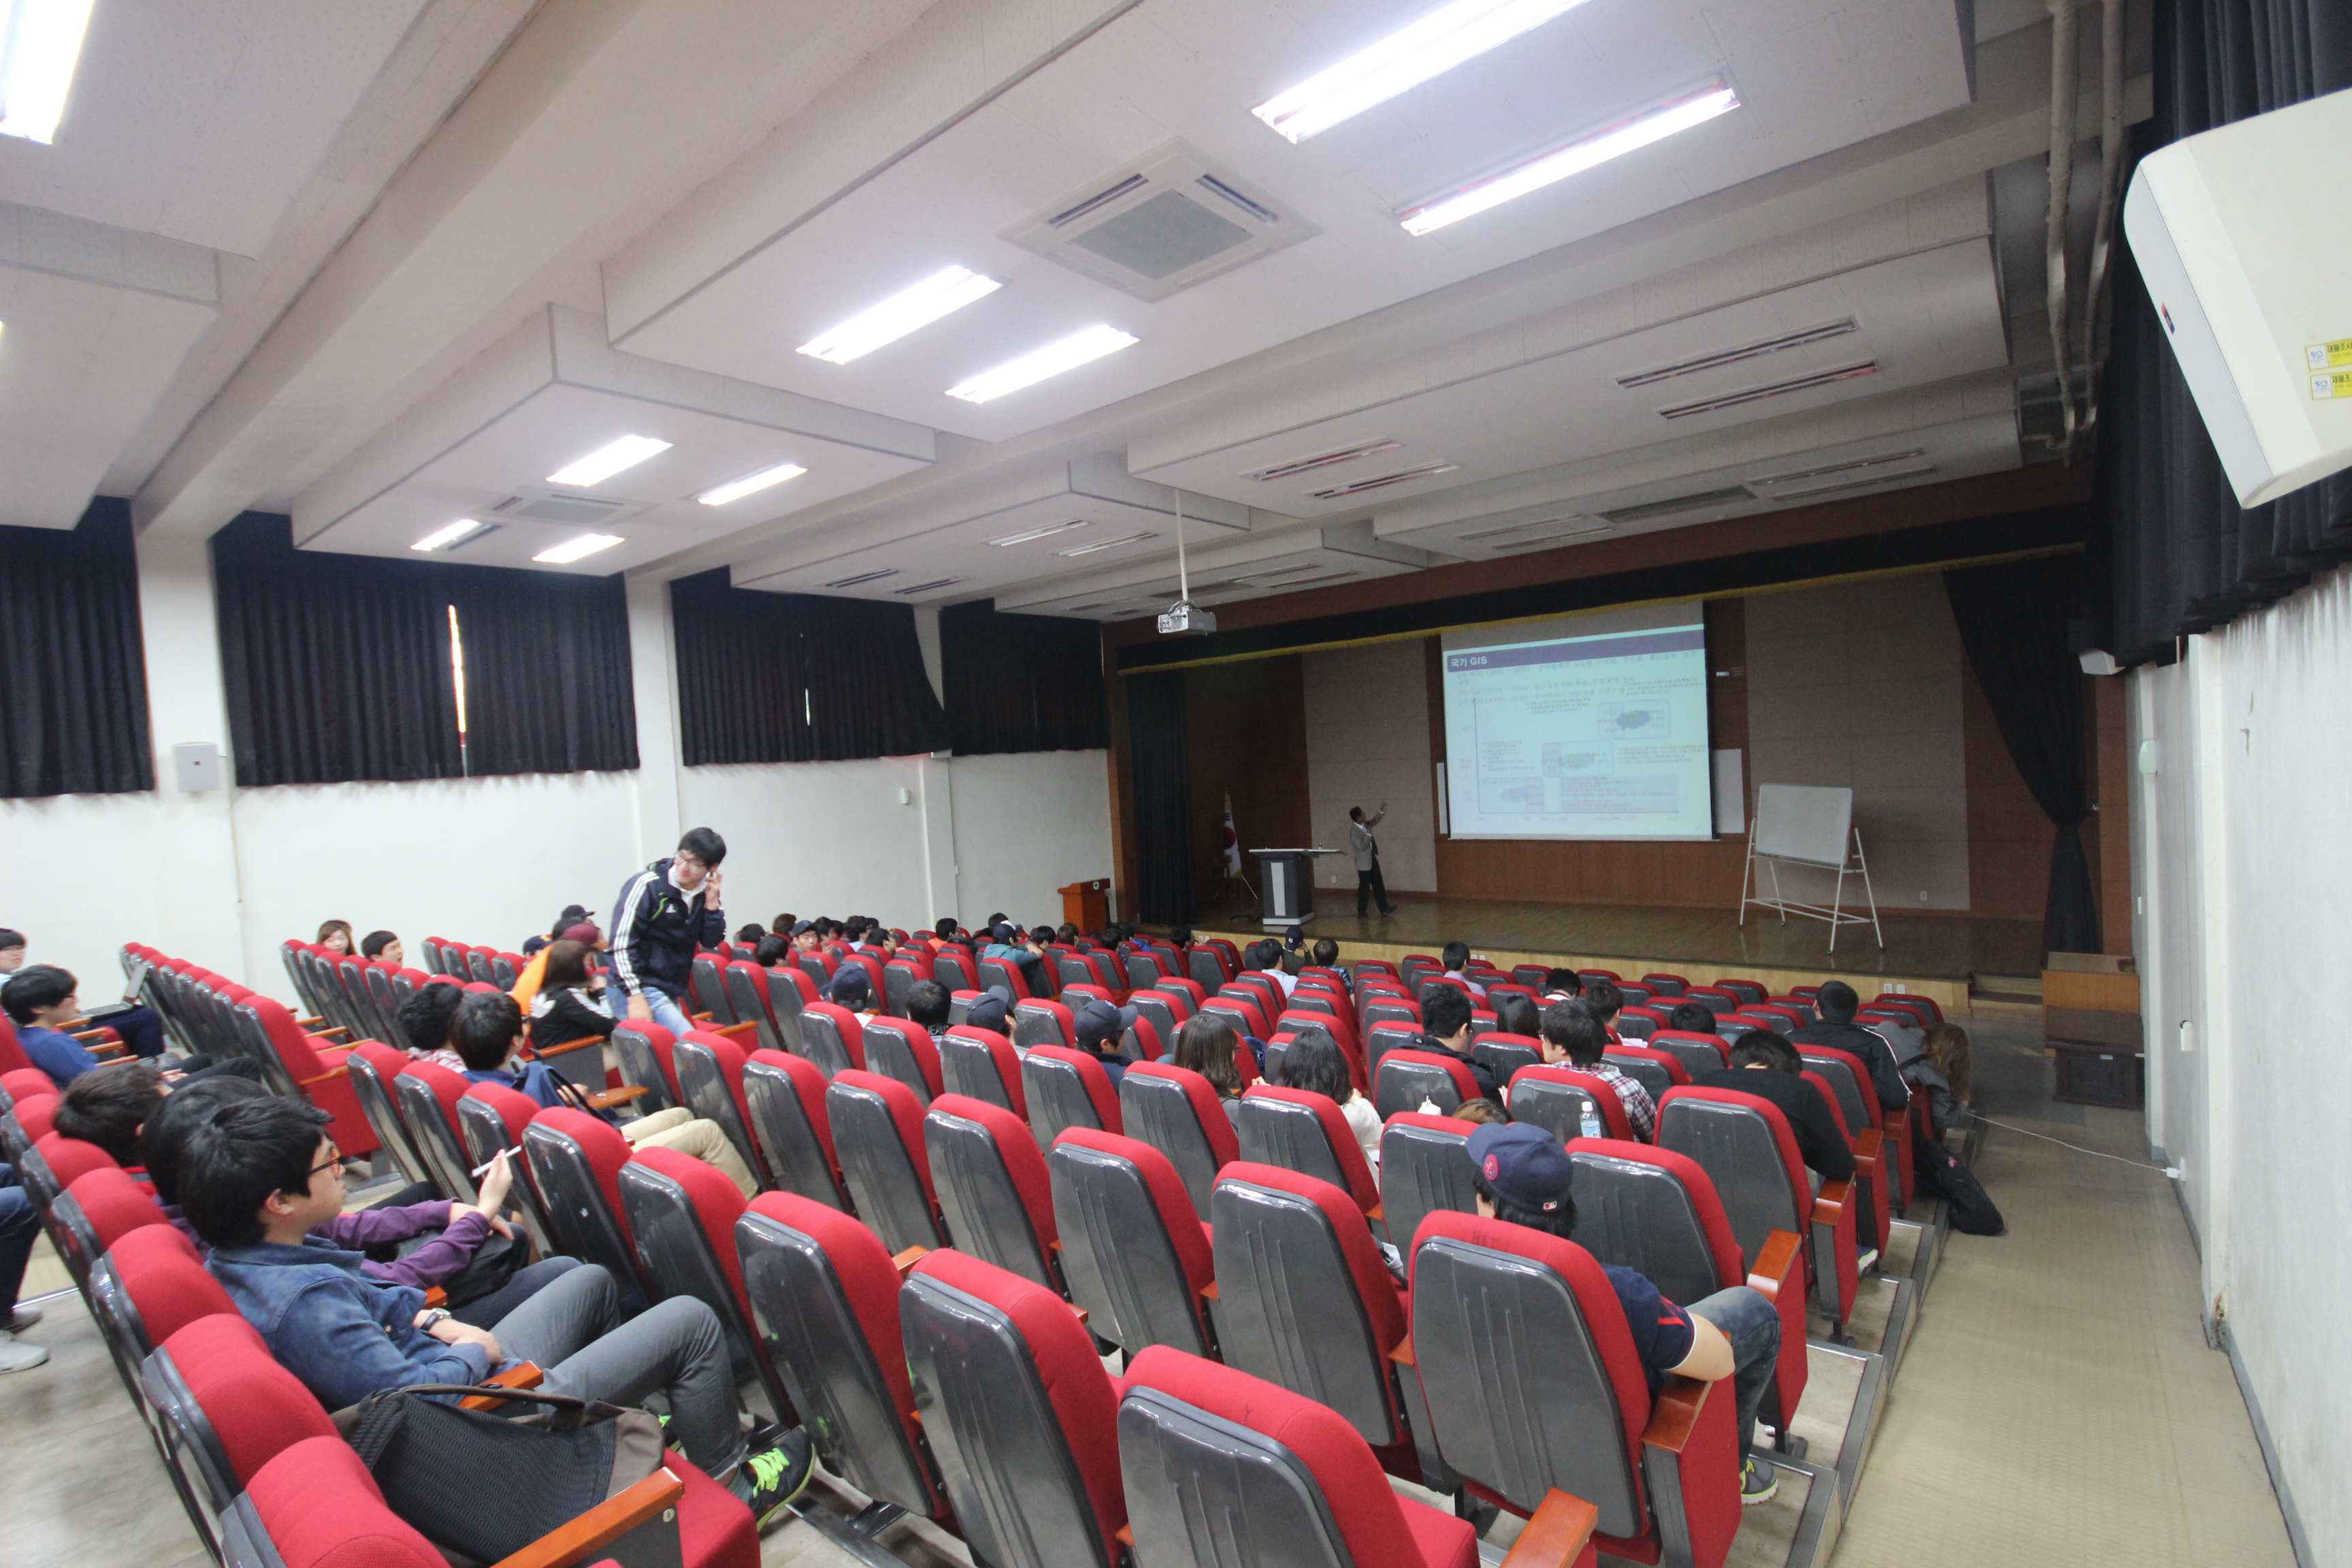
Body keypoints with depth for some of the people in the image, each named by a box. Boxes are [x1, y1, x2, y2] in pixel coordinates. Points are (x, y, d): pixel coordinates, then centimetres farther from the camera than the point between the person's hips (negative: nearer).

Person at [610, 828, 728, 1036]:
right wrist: (635, 997, -19)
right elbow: (622, 943, -16)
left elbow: (711, 942, 5)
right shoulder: (647, 885, -15)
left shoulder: (704, 892, 3)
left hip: (673, 993, 7)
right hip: (644, 989, -7)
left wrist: (712, 904, -11)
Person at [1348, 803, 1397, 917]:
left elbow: (1373, 822, 22)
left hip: (1372, 858, 9)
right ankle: (1361, 912, 15)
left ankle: (1384, 908, 17)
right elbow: (1362, 846, -29)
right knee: (1364, 887, 2)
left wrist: (1382, 811, 13)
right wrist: (1369, 834, -22)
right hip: (1364, 863, -9)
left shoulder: (1364, 824, 1)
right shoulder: (1354, 831, -24)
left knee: (1378, 885, 11)